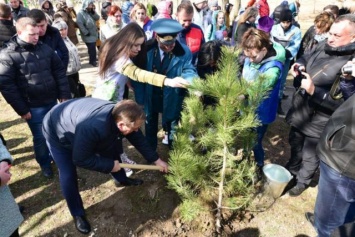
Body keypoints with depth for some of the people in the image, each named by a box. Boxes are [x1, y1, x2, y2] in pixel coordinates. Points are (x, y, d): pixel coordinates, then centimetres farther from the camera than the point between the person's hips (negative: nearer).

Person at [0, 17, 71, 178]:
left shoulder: (44, 48, 1)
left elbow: (59, 72, 6)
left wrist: (65, 95, 1)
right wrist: (22, 109, -11)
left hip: (52, 101, 4)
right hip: (33, 106, -4)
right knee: (40, 137, 8)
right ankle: (45, 163, 32)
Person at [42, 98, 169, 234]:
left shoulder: (121, 116, -23)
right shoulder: (93, 128, -47)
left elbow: (138, 139, -8)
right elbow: (80, 159, -34)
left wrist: (156, 159, -3)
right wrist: (110, 165, -25)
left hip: (78, 122, 7)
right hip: (57, 133, -6)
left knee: (111, 151, 7)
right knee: (68, 176, -10)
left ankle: (121, 180, 32)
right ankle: (78, 214, 12)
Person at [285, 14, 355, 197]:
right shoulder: (325, 46, -5)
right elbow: (307, 57, 15)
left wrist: (314, 90, -35)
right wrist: (300, 64, -7)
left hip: (320, 122, -7)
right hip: (302, 110, 7)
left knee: (310, 155, 16)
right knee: (295, 143, 28)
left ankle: (302, 181, 43)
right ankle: (292, 168, 55)